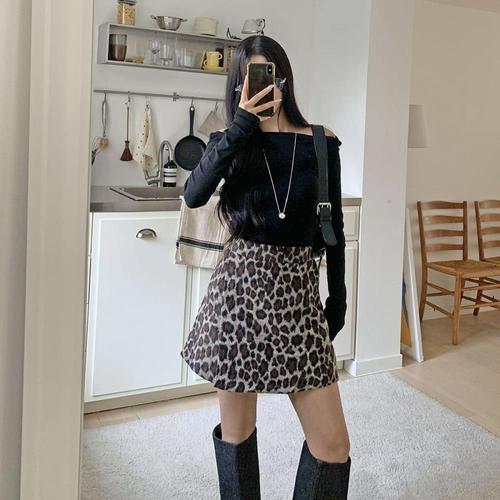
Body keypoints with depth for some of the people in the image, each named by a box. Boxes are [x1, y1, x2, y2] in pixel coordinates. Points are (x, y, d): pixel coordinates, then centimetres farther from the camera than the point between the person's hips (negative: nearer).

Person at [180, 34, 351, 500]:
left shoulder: (321, 144, 5)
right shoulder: (230, 141, 5)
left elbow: (333, 227, 10)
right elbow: (193, 195, -16)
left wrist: (338, 298, 11)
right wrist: (241, 126, -19)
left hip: (298, 288, 1)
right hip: (239, 285, 0)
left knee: (333, 446, 0)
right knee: (236, 431, 11)